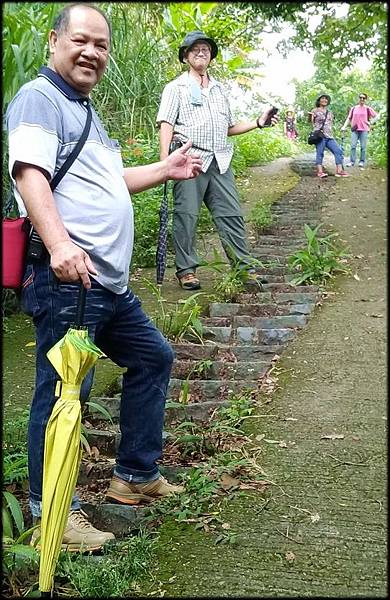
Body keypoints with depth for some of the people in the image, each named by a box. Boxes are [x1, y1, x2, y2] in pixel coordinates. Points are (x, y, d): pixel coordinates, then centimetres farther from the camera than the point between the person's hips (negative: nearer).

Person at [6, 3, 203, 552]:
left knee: (152, 357, 19)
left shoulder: (83, 111, 26)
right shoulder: (39, 99, -5)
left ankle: (136, 475, 31)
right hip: (65, 278, -11)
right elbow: (29, 173, -22)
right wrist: (59, 244, -36)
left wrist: (164, 170, 33)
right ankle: (49, 513, 10)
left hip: (109, 281, 11)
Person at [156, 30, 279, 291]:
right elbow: (166, 124, -3)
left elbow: (229, 127, 28)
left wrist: (259, 122, 15)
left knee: (231, 214, 1)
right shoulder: (176, 88, 8)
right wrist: (164, 160, -17)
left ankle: (245, 267, 5)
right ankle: (186, 269, 4)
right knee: (186, 215, -3)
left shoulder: (220, 90, 25)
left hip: (220, 161, 5)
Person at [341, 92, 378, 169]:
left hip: (364, 130, -2)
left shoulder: (368, 109, 4)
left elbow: (376, 116, 7)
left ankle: (362, 162, 5)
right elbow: (349, 118, 12)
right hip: (354, 129, 2)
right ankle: (352, 161, -3)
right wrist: (344, 126, 0)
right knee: (353, 146, -5)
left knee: (363, 146, -1)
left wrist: (370, 123, -3)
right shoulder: (353, 108, 11)